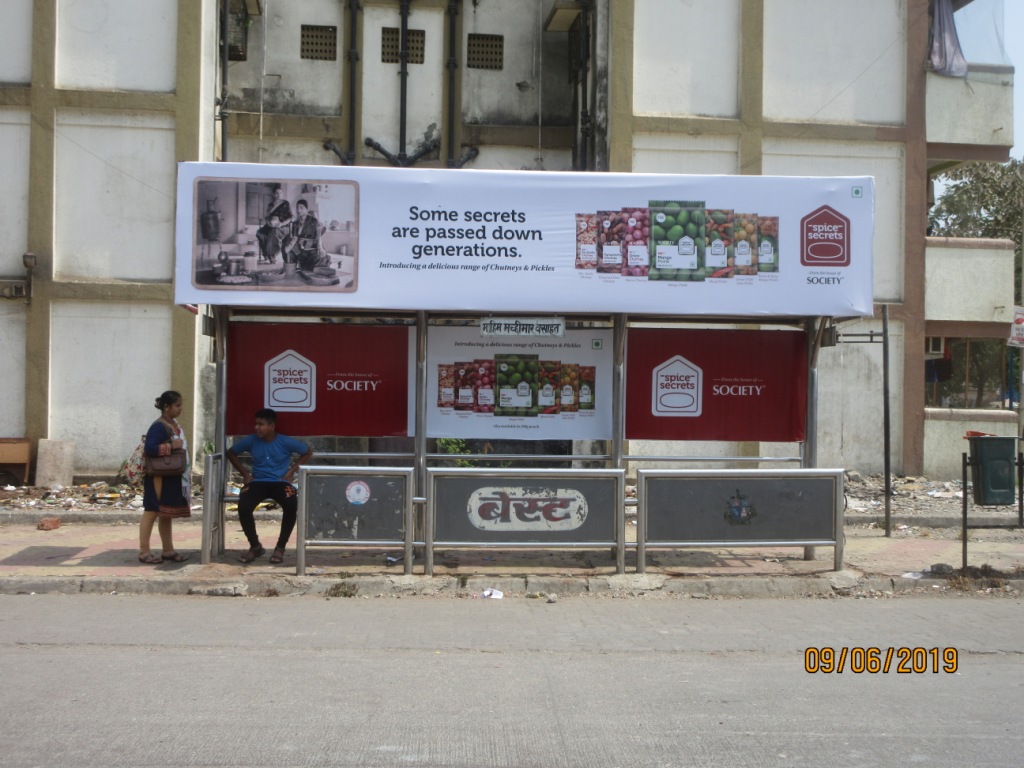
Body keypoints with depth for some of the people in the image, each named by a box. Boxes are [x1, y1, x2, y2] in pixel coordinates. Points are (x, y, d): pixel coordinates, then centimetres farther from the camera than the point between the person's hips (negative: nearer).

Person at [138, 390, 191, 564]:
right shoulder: (158, 427, -17)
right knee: (152, 512, -3)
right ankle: (144, 551, 2)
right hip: (159, 477, -9)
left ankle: (168, 550, 20)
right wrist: (170, 446, -26)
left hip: (173, 477, 9)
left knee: (166, 514, 14)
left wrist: (187, 470, 10)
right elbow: (149, 448, -28)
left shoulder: (175, 425, 12)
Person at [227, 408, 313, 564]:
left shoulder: (285, 442, -5)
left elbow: (308, 451, 8)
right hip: (258, 482, 2)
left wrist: (292, 470, 2)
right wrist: (245, 473, 7)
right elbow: (231, 453, 16)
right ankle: (255, 546, -5)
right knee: (243, 506, -30)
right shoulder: (251, 441, 0)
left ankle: (280, 548, -14)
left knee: (291, 505, -35)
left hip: (280, 482, -2)